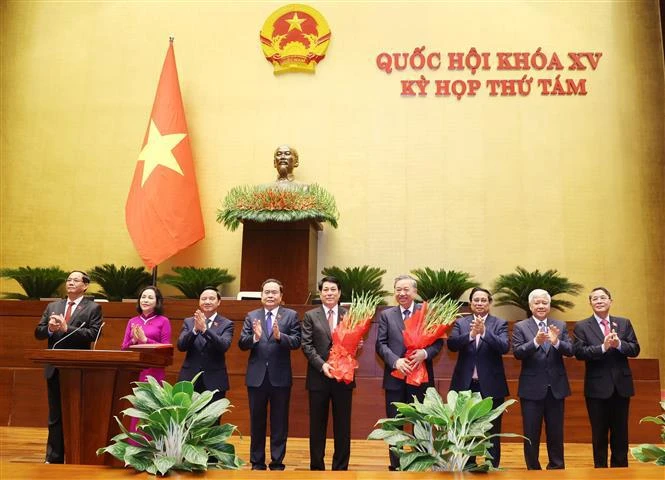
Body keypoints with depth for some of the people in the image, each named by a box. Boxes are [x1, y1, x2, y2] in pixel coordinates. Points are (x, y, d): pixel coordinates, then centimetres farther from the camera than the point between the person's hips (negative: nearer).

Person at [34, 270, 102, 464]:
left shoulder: (93, 308, -2)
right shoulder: (52, 306, 13)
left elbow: (94, 334, -14)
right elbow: (38, 333, 9)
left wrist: (66, 328, -21)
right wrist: (49, 328, -13)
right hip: (55, 368, 4)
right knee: (55, 416, 11)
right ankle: (54, 458, 19)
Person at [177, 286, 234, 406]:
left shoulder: (226, 324, 1)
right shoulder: (188, 322, 7)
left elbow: (224, 346, -16)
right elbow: (181, 346, -6)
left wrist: (205, 329, -27)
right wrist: (195, 329, -23)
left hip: (214, 382, -1)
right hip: (189, 380, 2)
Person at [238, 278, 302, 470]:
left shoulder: (291, 315, -1)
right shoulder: (251, 316, 5)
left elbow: (296, 342, -12)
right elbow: (242, 344, -4)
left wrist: (279, 336, -30)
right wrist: (255, 337, -24)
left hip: (280, 376, -2)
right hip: (256, 376, 2)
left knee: (279, 423, 8)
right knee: (256, 421, 12)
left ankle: (277, 463, 19)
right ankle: (257, 462, 25)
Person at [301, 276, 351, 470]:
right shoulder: (310, 316, 4)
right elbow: (306, 345, -3)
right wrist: (322, 364, -15)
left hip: (344, 377, 1)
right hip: (318, 377, 0)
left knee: (343, 425, 7)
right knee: (317, 425, 9)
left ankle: (341, 467, 19)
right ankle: (316, 467, 20)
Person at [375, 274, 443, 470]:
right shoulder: (386, 315, 6)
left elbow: (438, 341, -2)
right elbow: (381, 344, -1)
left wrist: (425, 353, -21)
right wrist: (396, 361, -17)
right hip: (395, 377, 1)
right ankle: (395, 465, 22)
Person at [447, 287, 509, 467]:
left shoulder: (500, 324, 0)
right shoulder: (460, 323, 4)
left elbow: (504, 347, -15)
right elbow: (451, 344, -11)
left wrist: (484, 332, -27)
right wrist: (471, 334, -27)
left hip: (491, 385, -1)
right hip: (465, 384, 2)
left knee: (492, 431, 5)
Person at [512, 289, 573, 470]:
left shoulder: (560, 326, 6)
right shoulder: (520, 327, -2)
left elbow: (570, 351, -5)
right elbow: (517, 353, -14)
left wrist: (556, 342, -26)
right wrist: (536, 342, -30)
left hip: (556, 387, 2)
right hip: (532, 388, -2)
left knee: (556, 433, 13)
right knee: (531, 433, 7)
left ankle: (557, 467, 27)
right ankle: (533, 469, 20)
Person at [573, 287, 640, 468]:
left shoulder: (624, 323, 6)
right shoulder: (582, 326, -3)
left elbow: (635, 349, -1)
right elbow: (579, 352, -14)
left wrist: (619, 344, -20)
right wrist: (603, 347, -26)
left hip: (621, 385, 3)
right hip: (597, 387, -2)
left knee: (620, 433, 12)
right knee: (599, 433, 9)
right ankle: (600, 468, 21)